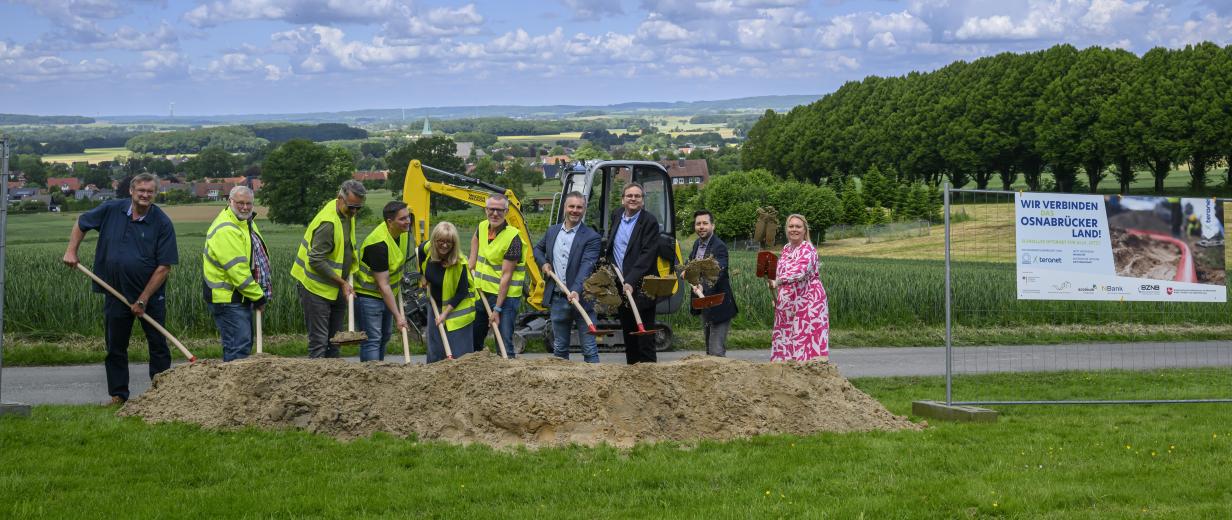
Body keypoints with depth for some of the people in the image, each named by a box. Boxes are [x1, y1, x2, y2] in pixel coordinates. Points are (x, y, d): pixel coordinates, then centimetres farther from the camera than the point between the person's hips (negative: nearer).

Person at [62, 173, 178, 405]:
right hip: (115, 294, 2)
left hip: (150, 295, -2)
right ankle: (118, 394, 18)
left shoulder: (162, 223, -11)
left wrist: (143, 300, -14)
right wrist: (71, 250, 3)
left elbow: (164, 267, -12)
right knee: (115, 347, 8)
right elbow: (81, 223, 16)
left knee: (158, 346, 3)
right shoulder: (111, 210, -3)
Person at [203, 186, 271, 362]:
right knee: (239, 348, -13)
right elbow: (237, 270, -24)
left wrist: (258, 293, 13)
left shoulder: (246, 221, 12)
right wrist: (258, 296, -18)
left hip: (241, 295, 11)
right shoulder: (225, 230, -21)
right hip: (227, 298, -11)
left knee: (245, 344, 15)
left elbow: (256, 259, 21)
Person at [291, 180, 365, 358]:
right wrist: (342, 282, -20)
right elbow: (317, 261, -24)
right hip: (317, 288, -9)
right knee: (319, 340, -7)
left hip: (337, 289, 9)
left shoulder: (348, 215, 6)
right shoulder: (327, 222, -24)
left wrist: (348, 277, 12)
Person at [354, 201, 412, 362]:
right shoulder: (379, 244, -32)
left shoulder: (403, 232, -6)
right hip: (368, 295, -9)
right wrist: (398, 316, -28)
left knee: (384, 337, 18)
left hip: (387, 294, 9)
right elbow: (383, 285, -29)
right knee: (372, 340, -12)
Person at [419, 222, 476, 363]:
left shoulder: (459, 263, -28)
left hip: (457, 307, -6)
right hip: (436, 304, 6)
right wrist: (423, 276, 12)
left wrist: (446, 313, -20)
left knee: (460, 352, -4)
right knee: (435, 351, 14)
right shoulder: (426, 249, -14)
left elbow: (461, 292, -20)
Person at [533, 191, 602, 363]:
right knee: (559, 348, 14)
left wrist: (576, 291, -33)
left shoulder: (592, 237, -7)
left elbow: (587, 266, -19)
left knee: (589, 349, -1)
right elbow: (538, 249, 29)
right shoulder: (552, 231, 11)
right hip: (557, 299, 5)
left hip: (580, 298, -5)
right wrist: (543, 262, 7)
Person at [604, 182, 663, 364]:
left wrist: (631, 281, -26)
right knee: (628, 334, 14)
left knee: (644, 337, -6)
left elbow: (647, 255, -20)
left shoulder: (649, 221, -11)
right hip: (619, 284, 7)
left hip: (640, 288, -7)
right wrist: (608, 259, 16)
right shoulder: (617, 215, 10)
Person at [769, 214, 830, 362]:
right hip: (788, 304, 8)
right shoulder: (786, 248, 12)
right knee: (785, 341, 10)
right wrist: (778, 297, 16)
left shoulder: (807, 250, -13)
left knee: (809, 341, -10)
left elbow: (800, 271, -32)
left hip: (808, 302, -8)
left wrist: (777, 282, -42)